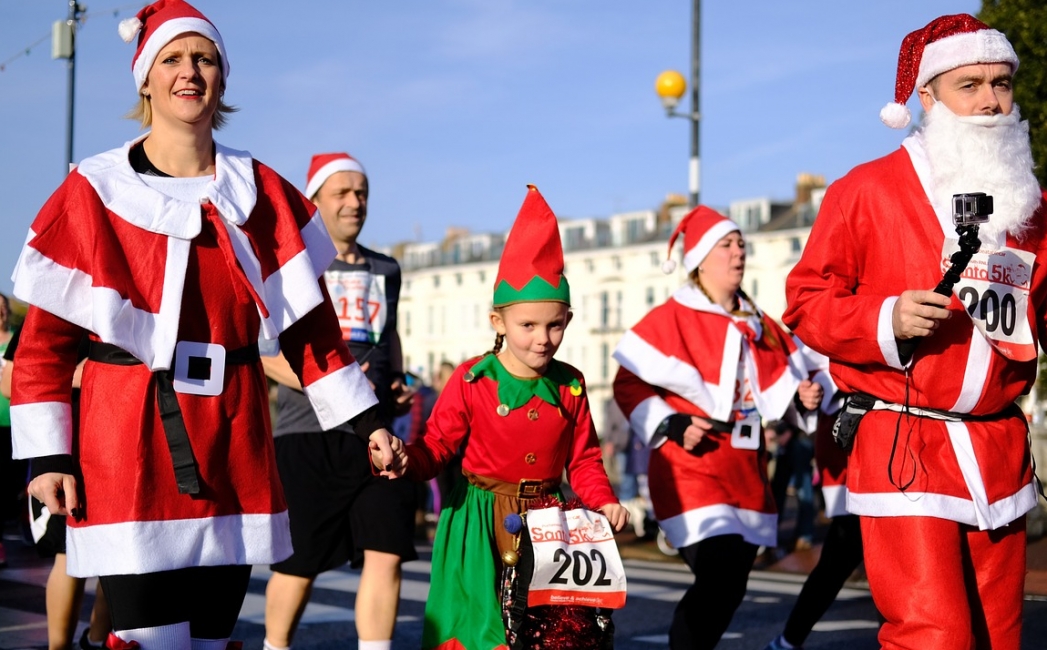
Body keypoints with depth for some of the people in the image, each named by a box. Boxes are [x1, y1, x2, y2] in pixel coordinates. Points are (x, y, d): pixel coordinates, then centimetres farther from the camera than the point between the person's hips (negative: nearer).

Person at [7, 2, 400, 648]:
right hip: (127, 436, -3)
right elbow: (46, 335, 0)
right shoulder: (96, 192, 0)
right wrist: (48, 455, -6)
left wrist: (367, 421, 8)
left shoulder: (261, 193, 9)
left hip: (233, 434, 3)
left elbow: (309, 325, 12)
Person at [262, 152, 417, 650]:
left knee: (386, 553, -6)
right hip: (307, 435, -4)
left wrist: (399, 384, 9)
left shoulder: (385, 270, 17)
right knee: (298, 563, 5)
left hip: (375, 435, 4)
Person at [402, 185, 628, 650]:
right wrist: (406, 461, -26)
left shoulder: (569, 385, 3)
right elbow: (437, 446, -6)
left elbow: (583, 460, 8)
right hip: (482, 520, -3)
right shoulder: (471, 381, -7)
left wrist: (604, 502, -7)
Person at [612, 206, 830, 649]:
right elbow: (628, 384, -7)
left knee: (729, 586, 10)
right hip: (692, 469, -7)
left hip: (746, 471, 7)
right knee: (721, 582, -17)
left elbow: (773, 390, 20)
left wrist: (802, 397, -1)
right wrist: (672, 427, -16)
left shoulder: (759, 326, 13)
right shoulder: (672, 318, -6)